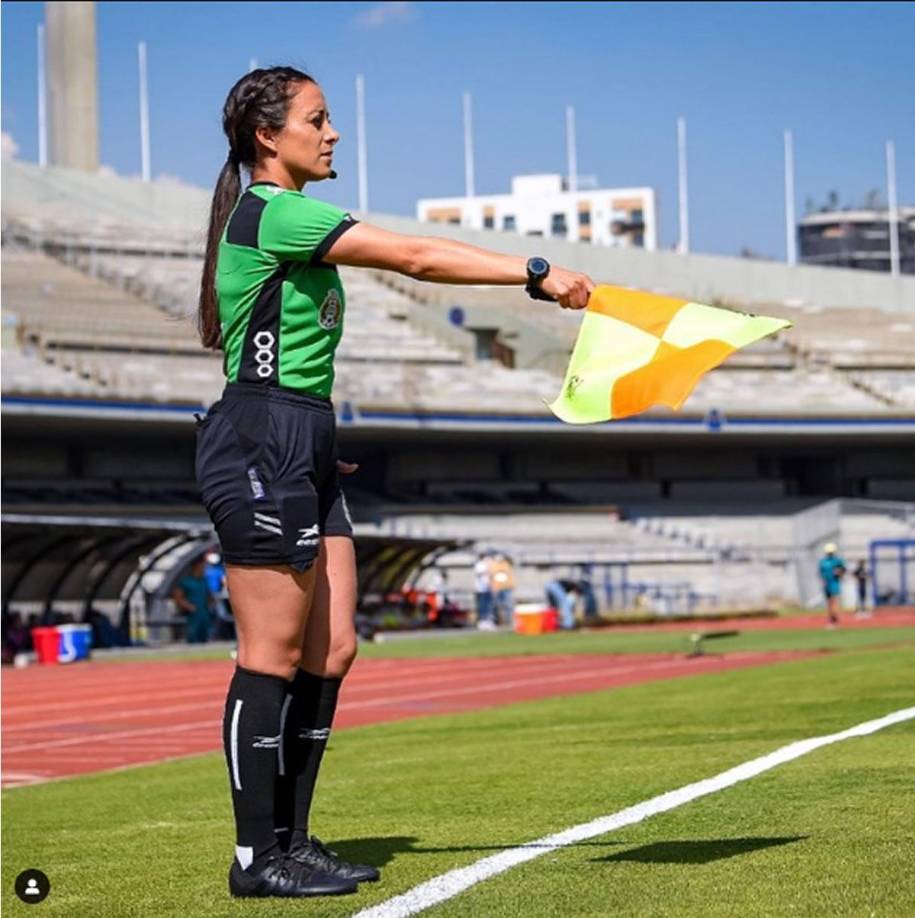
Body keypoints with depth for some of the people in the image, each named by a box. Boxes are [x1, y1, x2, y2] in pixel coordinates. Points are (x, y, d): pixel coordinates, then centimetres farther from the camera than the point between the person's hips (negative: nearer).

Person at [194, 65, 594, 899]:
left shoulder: (286, 221, 20)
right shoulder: (273, 213, -12)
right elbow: (417, 257, -18)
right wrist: (537, 274, -18)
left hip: (303, 449, 10)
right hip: (259, 445, -10)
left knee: (331, 651, 8)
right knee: (274, 657, -6)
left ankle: (290, 839, 14)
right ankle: (257, 856, 0)